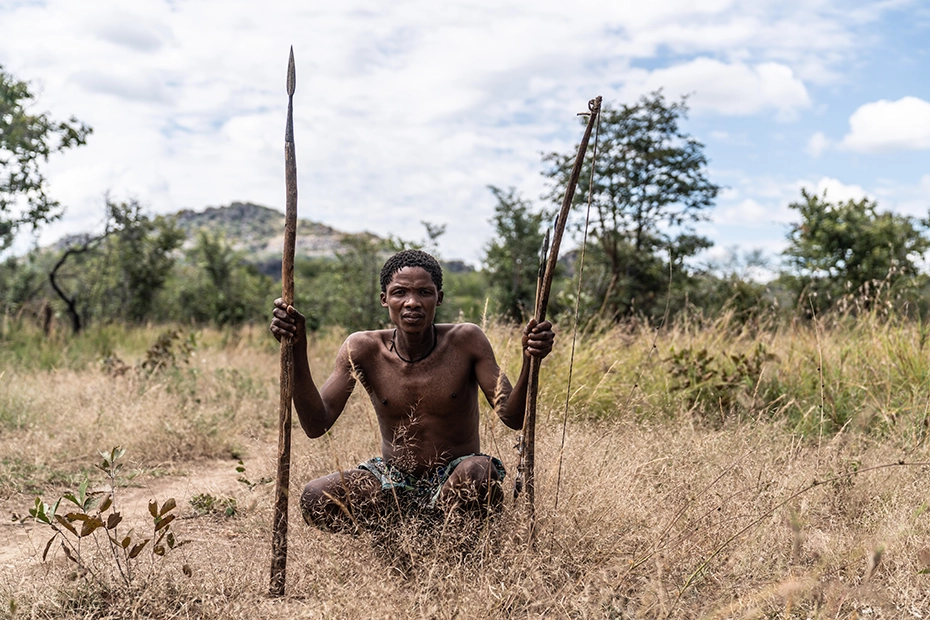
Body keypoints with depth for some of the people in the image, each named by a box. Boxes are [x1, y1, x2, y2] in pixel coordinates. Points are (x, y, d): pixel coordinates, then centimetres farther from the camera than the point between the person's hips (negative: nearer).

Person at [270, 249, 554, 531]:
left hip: (454, 485, -1)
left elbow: (513, 417, -15)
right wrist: (297, 349, -26)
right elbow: (315, 426, -17)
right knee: (314, 499, -25)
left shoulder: (466, 341, -11)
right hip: (393, 484, 1)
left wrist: (529, 360, -33)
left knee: (480, 471, -36)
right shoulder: (364, 349, -8)